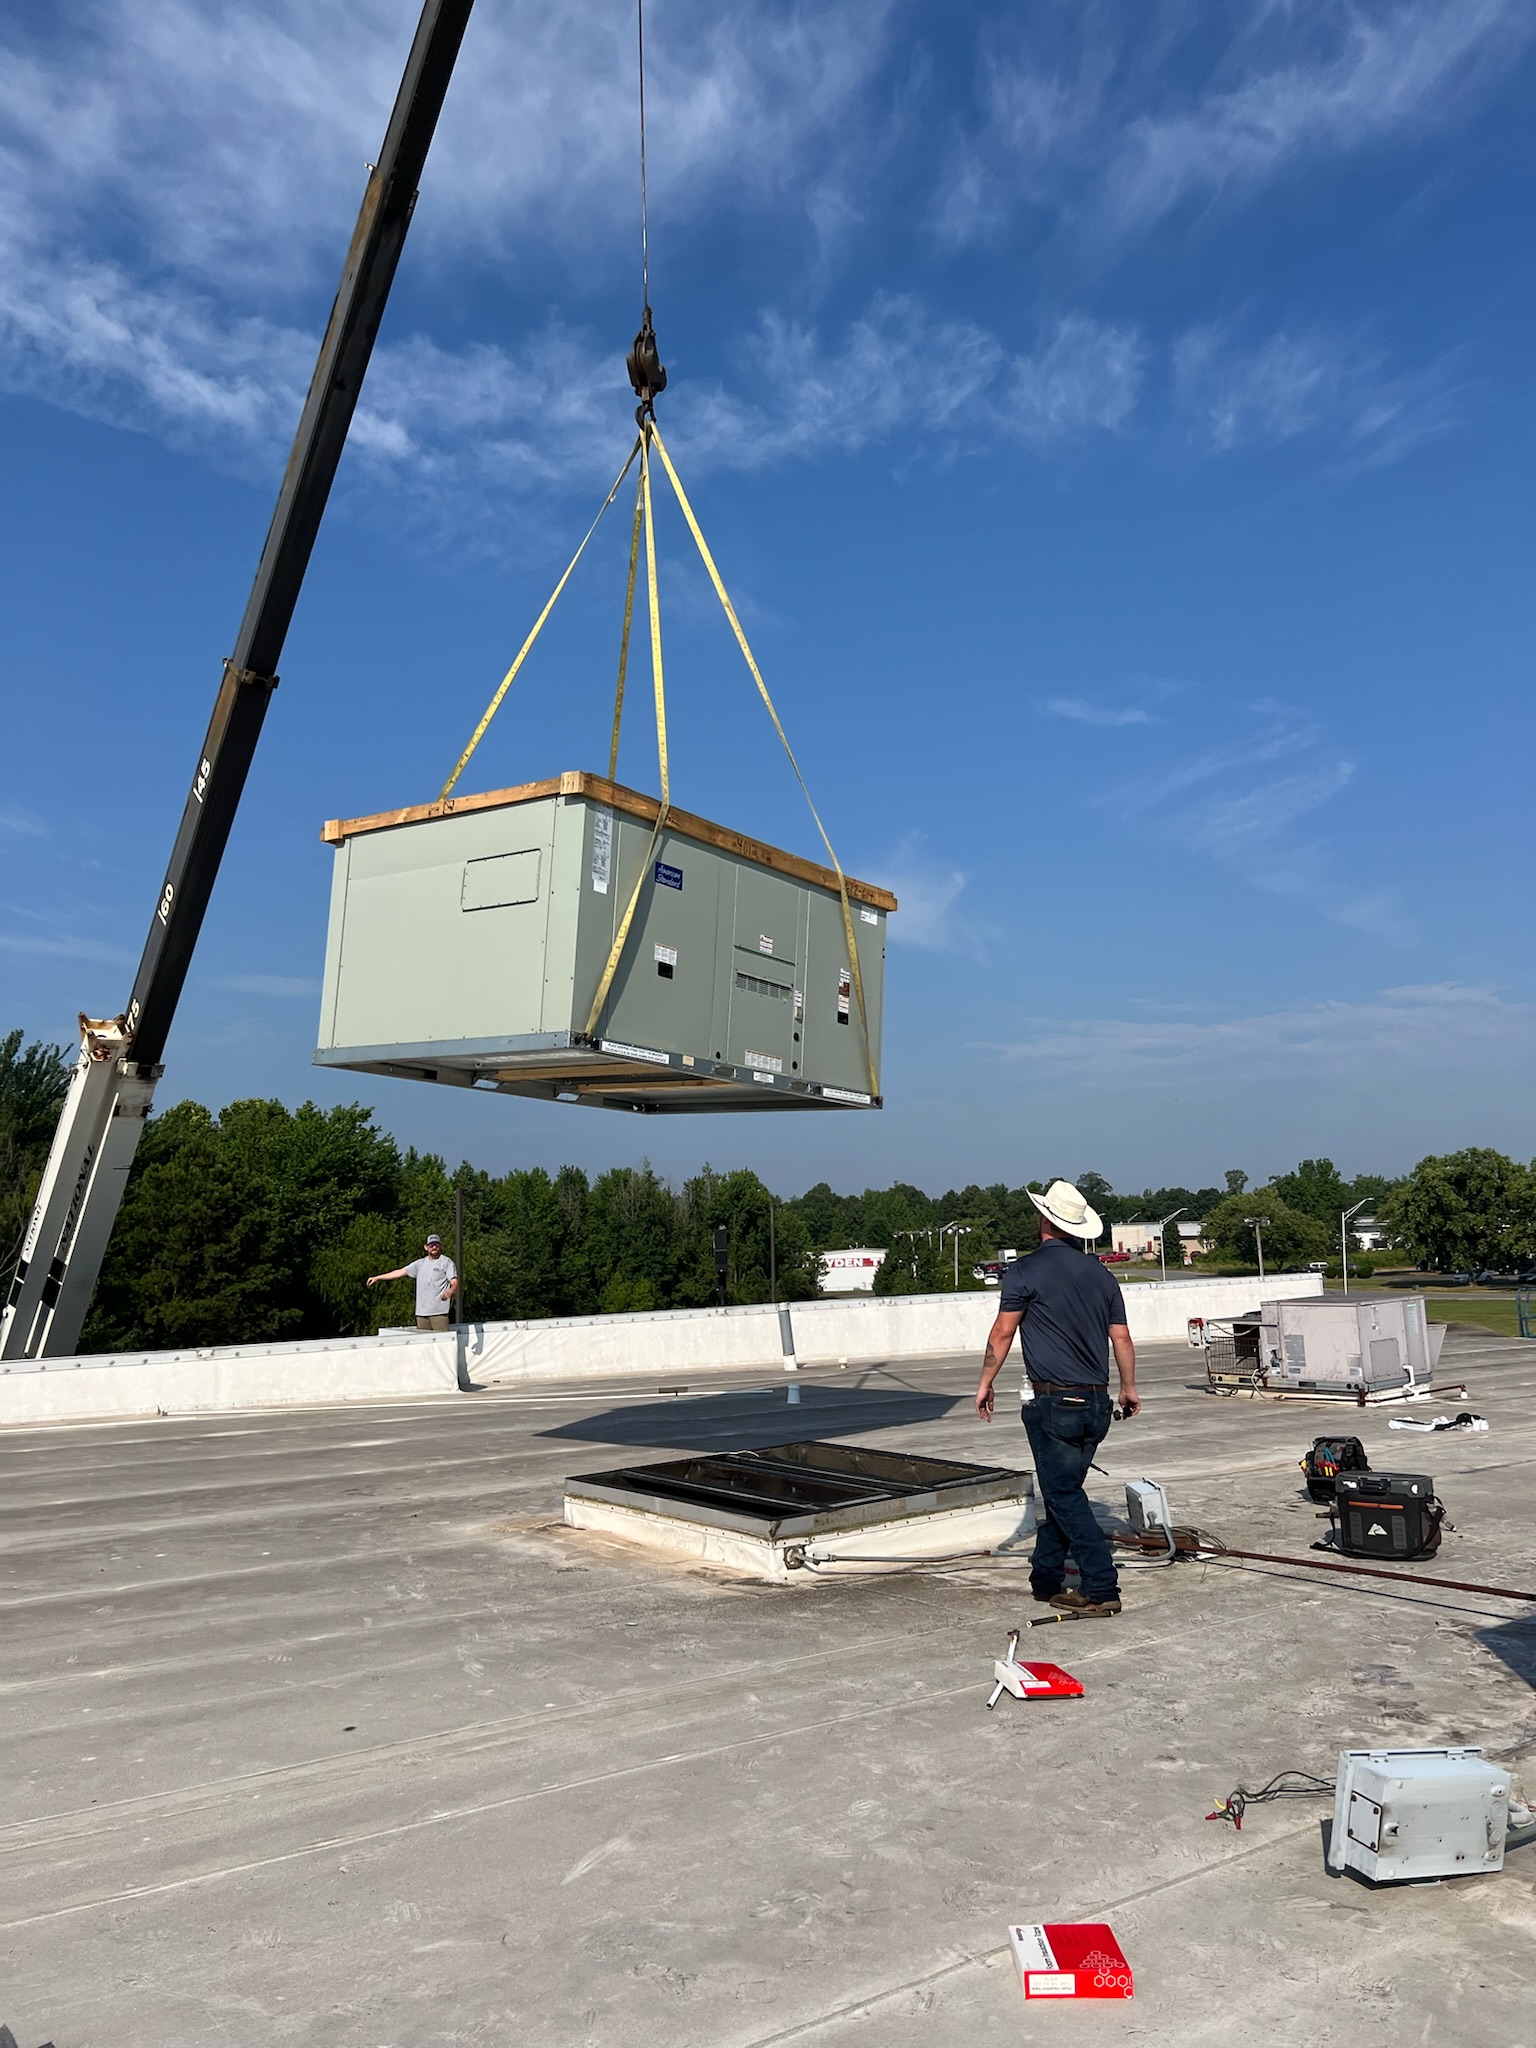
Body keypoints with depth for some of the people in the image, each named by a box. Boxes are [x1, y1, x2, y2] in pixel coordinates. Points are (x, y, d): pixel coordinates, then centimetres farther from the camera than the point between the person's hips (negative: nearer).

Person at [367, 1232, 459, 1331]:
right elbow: (400, 1272, 21)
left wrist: (450, 1291, -32)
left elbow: (455, 1282, -9)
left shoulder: (447, 1262, 2)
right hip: (421, 1312, 5)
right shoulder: (420, 1263, 18)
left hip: (439, 1312, -5)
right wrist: (377, 1278, 21)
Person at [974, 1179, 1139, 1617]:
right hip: (1096, 1403, 6)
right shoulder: (1101, 1275, 9)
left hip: (1053, 1402, -6)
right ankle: (1045, 1579, 24)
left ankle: (1101, 1589, -6)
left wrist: (986, 1383, 6)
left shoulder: (1026, 1270, -8)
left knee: (1064, 1495, -1)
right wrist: (1129, 1387, 26)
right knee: (1062, 1489, 16)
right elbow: (1122, 1339, 12)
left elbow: (1002, 1334, -6)